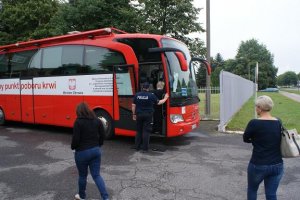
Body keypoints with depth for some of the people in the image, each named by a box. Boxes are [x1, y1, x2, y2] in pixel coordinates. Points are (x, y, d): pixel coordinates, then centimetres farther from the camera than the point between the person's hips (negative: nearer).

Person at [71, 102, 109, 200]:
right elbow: (102, 135, 5)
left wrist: (73, 147, 5)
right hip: (96, 150, 4)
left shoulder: (78, 122, -14)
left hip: (82, 152, -4)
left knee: (82, 175, 16)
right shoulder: (97, 120, 2)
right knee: (96, 175, 11)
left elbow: (75, 139, -15)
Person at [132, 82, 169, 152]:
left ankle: (137, 146, 18)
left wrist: (134, 114, 13)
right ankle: (145, 148, 3)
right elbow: (159, 102, 1)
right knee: (146, 131, 1)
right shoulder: (151, 95, -7)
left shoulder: (137, 95, 2)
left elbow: (133, 106, 4)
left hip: (139, 115, 3)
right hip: (148, 115, -3)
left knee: (139, 131, 14)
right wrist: (165, 98, 17)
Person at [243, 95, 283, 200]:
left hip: (258, 165, -4)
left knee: (252, 190, 21)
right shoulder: (279, 123, -2)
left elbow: (245, 139, -4)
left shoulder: (254, 123, -18)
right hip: (277, 165, 4)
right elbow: (277, 140, 10)